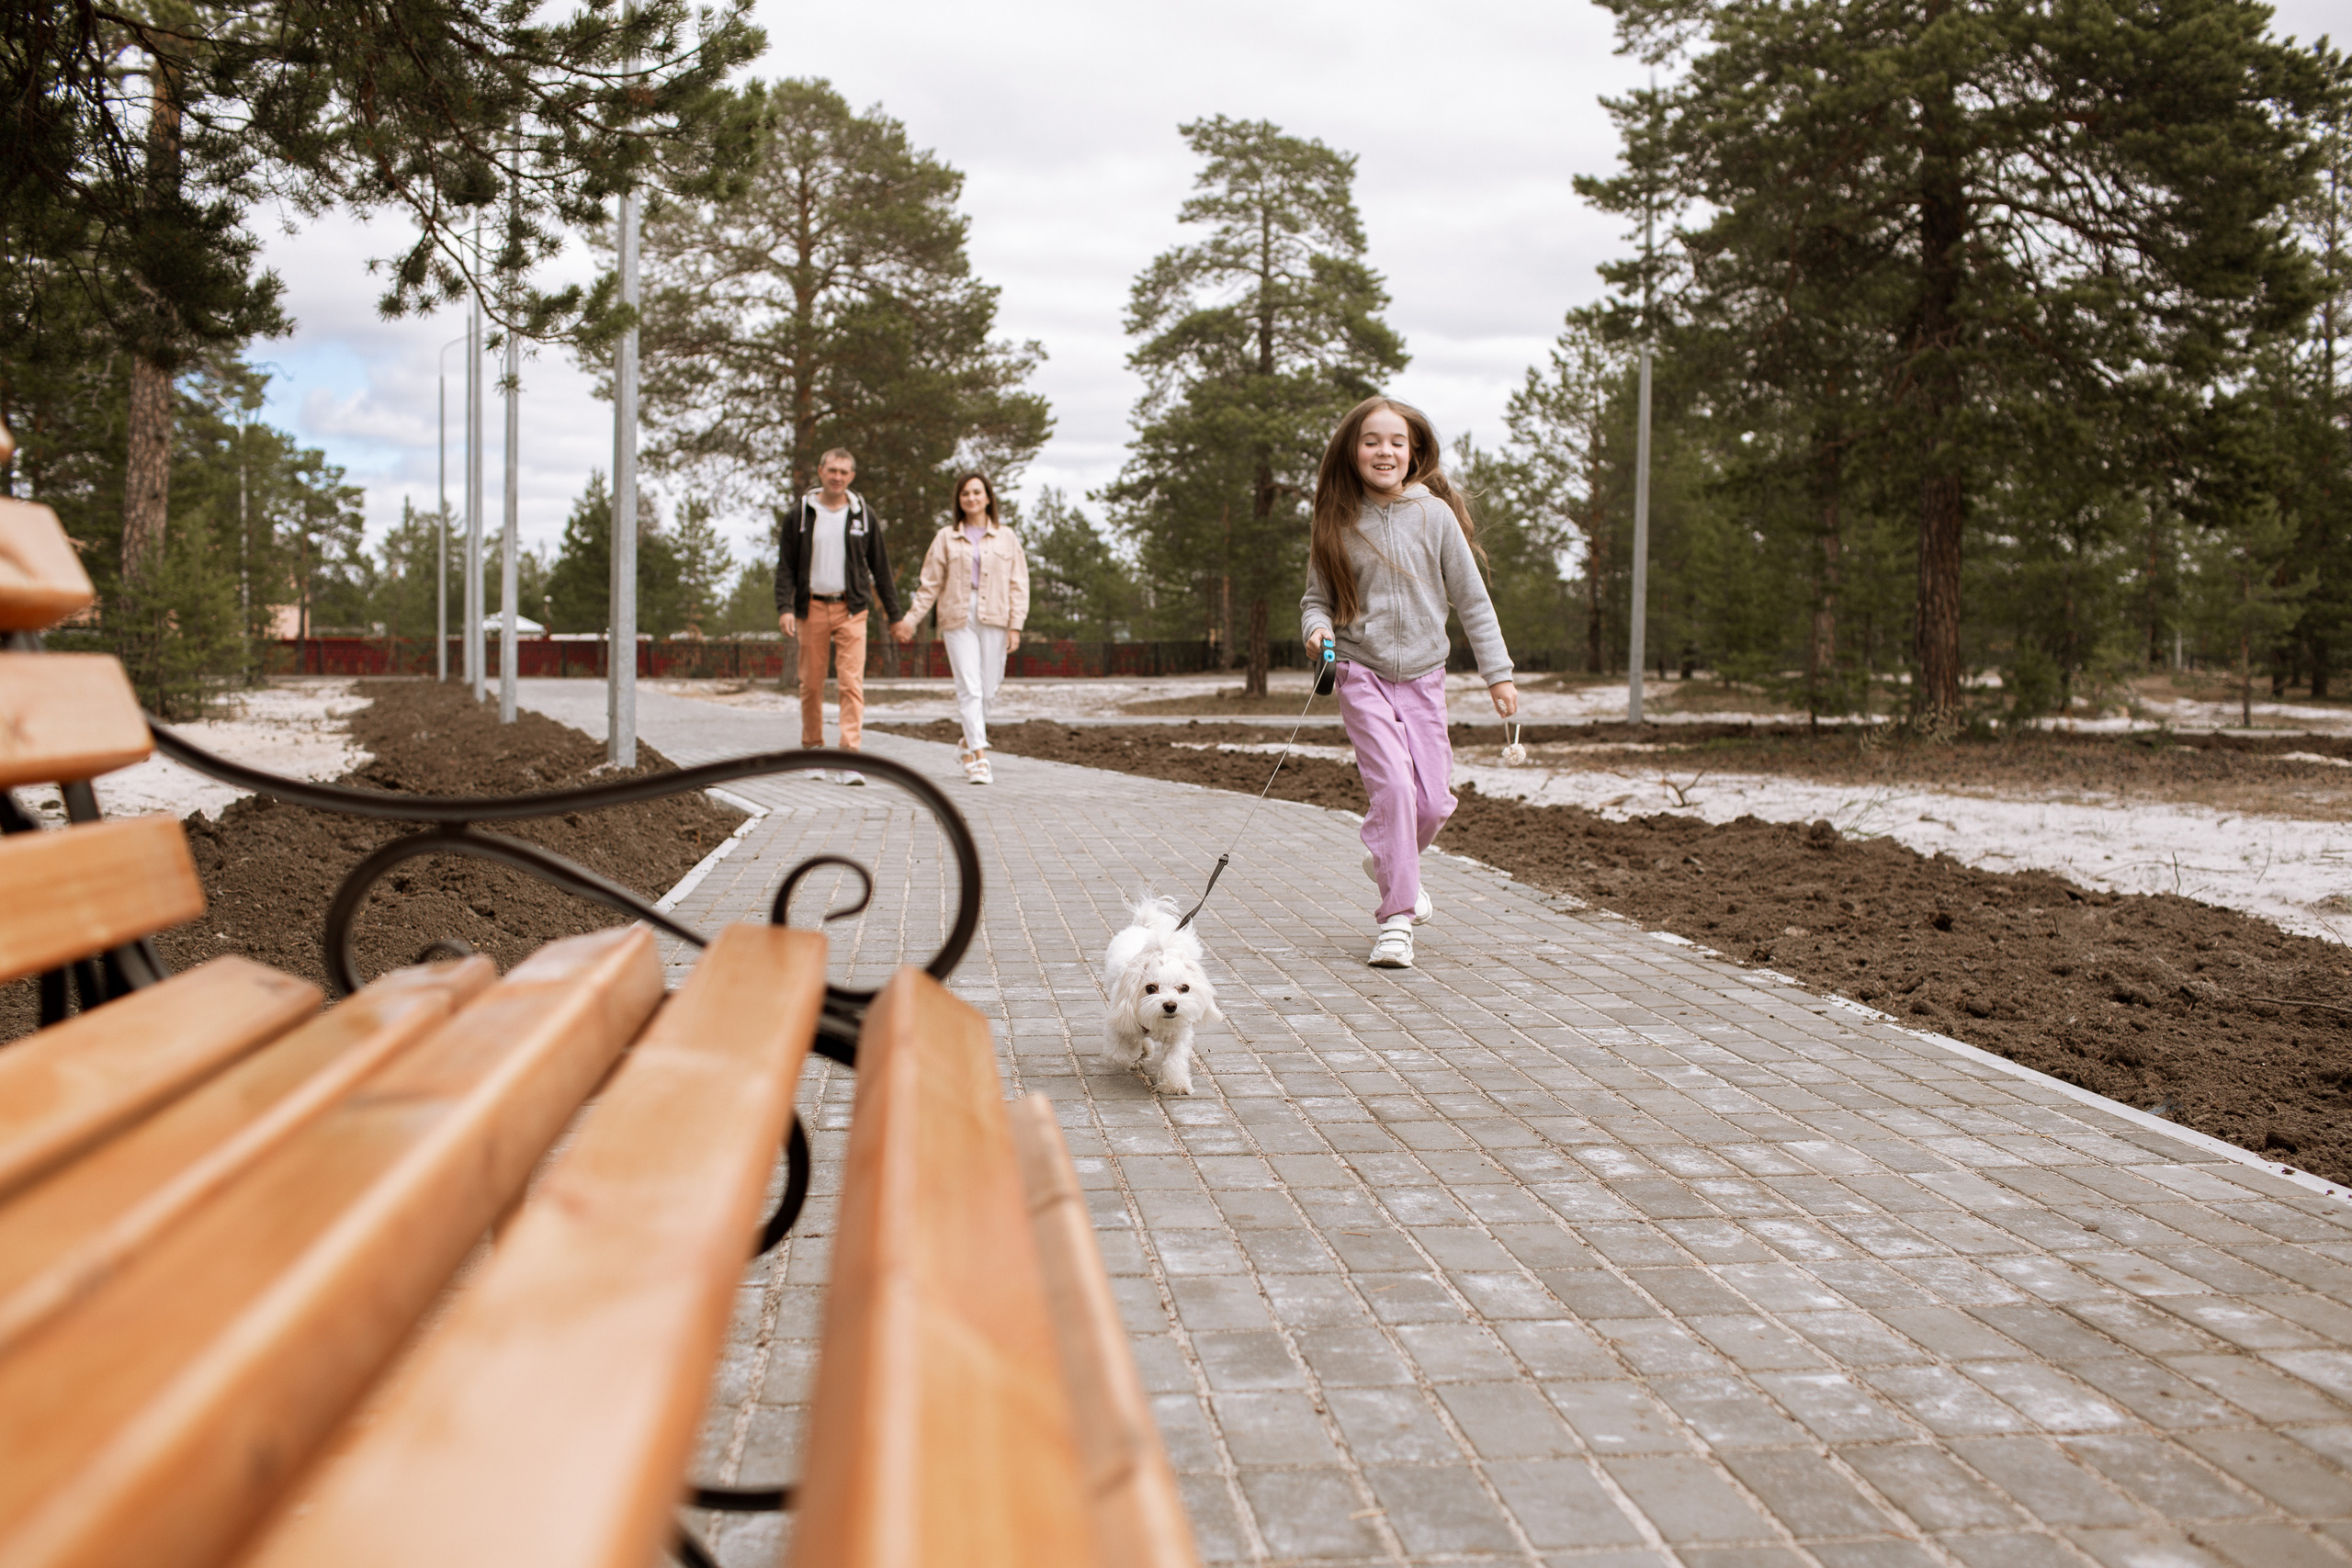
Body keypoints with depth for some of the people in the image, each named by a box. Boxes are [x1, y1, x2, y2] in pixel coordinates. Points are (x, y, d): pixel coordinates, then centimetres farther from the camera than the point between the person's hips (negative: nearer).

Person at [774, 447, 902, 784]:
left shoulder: (864, 516, 6)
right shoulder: (799, 515, 4)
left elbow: (880, 567, 11)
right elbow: (785, 566, 3)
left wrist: (894, 614, 10)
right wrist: (784, 607, -10)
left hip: (851, 609, 0)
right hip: (812, 608, 1)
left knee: (852, 683, -11)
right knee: (811, 684, 6)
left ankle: (850, 757, -14)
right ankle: (812, 748, 24)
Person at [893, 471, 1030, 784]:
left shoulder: (1006, 538, 11)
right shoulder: (946, 538, 10)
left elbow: (1018, 584, 7)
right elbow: (930, 584, 11)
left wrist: (1015, 625, -2)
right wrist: (911, 619, 4)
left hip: (994, 618, 1)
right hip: (958, 618, -1)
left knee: (988, 689, 2)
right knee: (969, 688, -9)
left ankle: (970, 742, 26)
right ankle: (979, 757, -10)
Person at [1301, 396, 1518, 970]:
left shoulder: (1435, 515, -2)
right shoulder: (1337, 523, 0)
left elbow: (1472, 600, 3)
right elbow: (1316, 598, 9)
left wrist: (1498, 673, 2)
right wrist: (1318, 627, -15)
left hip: (1423, 676, 2)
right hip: (1362, 674, -1)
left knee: (1434, 801, 0)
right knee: (1393, 784, -17)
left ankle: (1387, 861, 33)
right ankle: (1396, 919, -8)